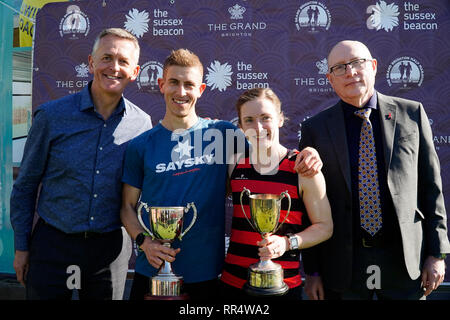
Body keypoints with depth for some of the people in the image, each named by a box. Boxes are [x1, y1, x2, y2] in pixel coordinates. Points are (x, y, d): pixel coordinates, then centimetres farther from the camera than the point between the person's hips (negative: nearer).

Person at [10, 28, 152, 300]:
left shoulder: (142, 124, -3)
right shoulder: (52, 115, -6)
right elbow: (25, 186, 2)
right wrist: (21, 246, 2)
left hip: (108, 247, 1)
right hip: (52, 244, -1)